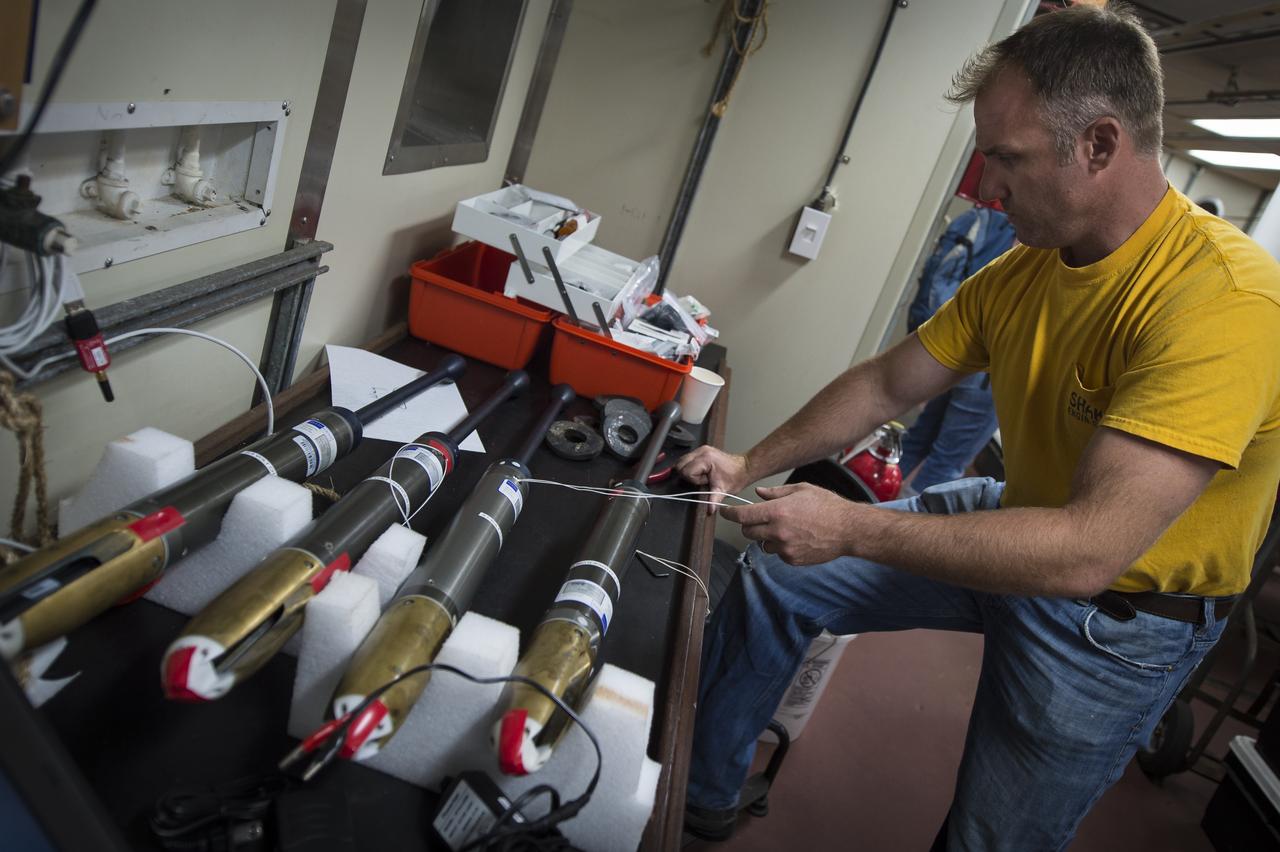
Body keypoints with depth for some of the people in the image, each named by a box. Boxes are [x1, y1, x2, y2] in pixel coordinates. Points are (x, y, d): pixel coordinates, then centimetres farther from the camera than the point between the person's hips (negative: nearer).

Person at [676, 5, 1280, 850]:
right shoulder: (1020, 272, -7)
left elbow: (1088, 551, -37)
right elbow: (885, 384, 1)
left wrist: (852, 529, -34)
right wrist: (751, 466, -5)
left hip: (1118, 618, -6)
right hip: (1016, 525, 7)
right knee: (775, 576, 5)